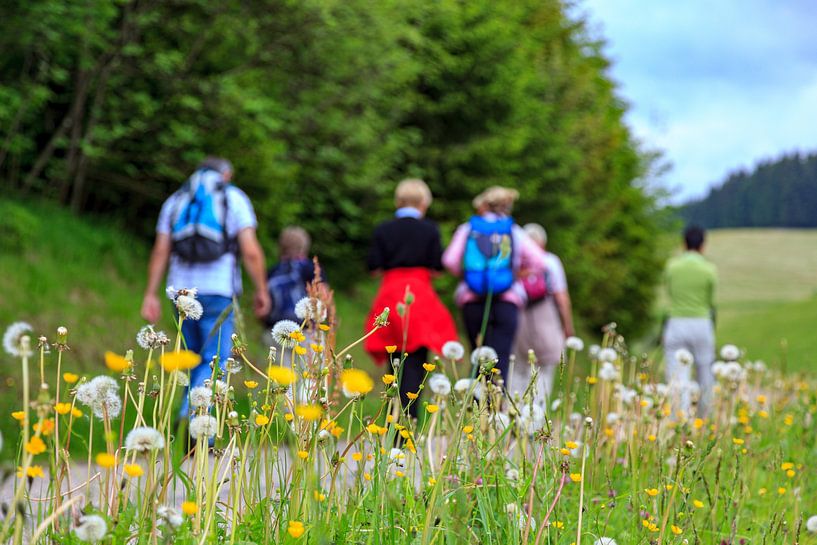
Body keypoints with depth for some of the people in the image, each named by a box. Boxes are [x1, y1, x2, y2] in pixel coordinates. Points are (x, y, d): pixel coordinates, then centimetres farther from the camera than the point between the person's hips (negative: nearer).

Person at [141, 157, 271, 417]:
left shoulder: (175, 201, 16)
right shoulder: (234, 198, 6)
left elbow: (160, 252, 6)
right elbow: (251, 251, -5)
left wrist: (150, 295, 3)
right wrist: (262, 290, 4)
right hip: (217, 291, -4)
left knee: (197, 360, 17)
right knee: (215, 364, -5)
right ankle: (190, 419, -28)